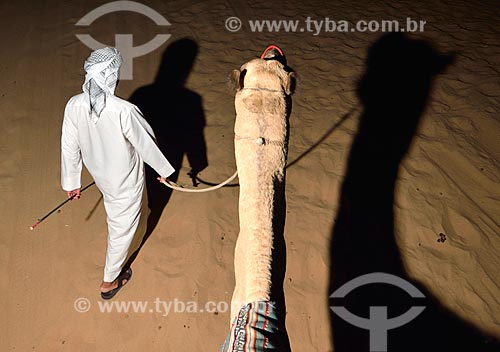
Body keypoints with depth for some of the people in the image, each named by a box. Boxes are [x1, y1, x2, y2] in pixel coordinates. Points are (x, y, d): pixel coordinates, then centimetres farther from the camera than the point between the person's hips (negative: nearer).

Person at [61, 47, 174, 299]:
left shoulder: (74, 106, -19)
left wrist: (71, 181, 7)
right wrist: (163, 170, -2)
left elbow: (69, 147, -8)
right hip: (125, 180, -5)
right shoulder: (124, 111, -34)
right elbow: (146, 144, -19)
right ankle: (109, 281, 33)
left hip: (99, 174, 5)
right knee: (122, 228, 15)